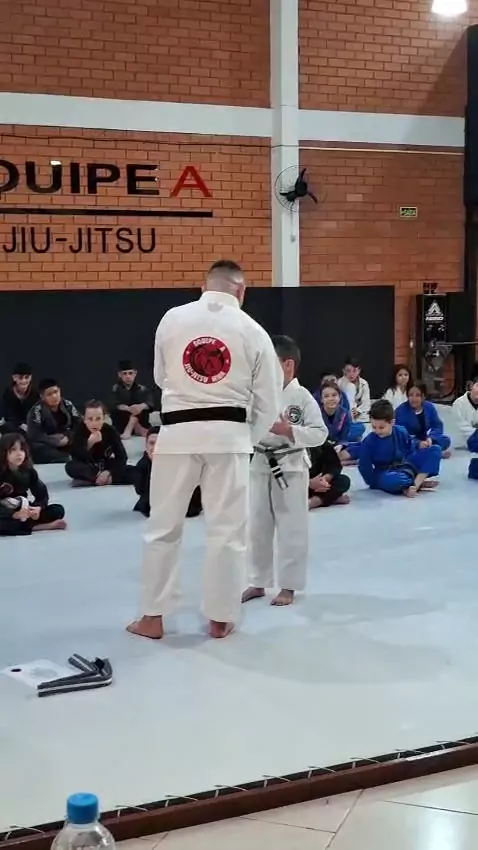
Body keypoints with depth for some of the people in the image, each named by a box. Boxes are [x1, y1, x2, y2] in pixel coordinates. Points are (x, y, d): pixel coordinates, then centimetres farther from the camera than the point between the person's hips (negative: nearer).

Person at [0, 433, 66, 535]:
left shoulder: (28, 471, -3)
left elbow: (42, 494, -1)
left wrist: (38, 508, -22)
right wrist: (14, 514, -34)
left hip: (23, 510, 5)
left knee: (58, 510, -9)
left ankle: (23, 524, -23)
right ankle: (42, 526, -31)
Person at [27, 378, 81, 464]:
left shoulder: (68, 405, 1)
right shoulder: (37, 411, -14)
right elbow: (34, 435, -21)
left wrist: (67, 437, -19)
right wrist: (57, 441, -20)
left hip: (67, 446, 3)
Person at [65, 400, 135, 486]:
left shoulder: (111, 431, -14)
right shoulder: (80, 430, -17)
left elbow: (122, 457, -13)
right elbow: (77, 457, -24)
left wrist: (108, 472, -28)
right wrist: (89, 444, -40)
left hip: (106, 468, 1)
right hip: (87, 469, -1)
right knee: (70, 466, -35)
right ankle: (109, 479, -28)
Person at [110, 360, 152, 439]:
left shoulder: (141, 389, -2)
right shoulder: (116, 388, -2)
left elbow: (149, 404, -18)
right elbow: (114, 405, -19)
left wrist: (141, 406, -44)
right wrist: (128, 408, -39)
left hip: (140, 421, 0)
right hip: (121, 426, 0)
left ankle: (128, 430, -29)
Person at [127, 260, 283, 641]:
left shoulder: (171, 319, 1)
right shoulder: (252, 330, 0)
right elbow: (269, 400, 3)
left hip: (177, 432, 1)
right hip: (228, 433, -1)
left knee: (164, 525, 11)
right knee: (227, 528, 9)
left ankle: (152, 617, 18)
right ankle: (220, 618, 16)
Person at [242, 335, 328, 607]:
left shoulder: (302, 397, -11)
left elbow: (320, 433, -14)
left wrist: (289, 431, -25)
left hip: (291, 468, -5)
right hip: (261, 466, 5)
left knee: (292, 529, 4)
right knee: (258, 527, 13)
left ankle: (288, 586, 17)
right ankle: (258, 582, 27)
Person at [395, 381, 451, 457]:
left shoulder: (430, 407, -3)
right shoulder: (401, 410, -18)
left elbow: (438, 426, -3)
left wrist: (430, 438, -23)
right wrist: (418, 444, -35)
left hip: (425, 441, 4)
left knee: (446, 440, -15)